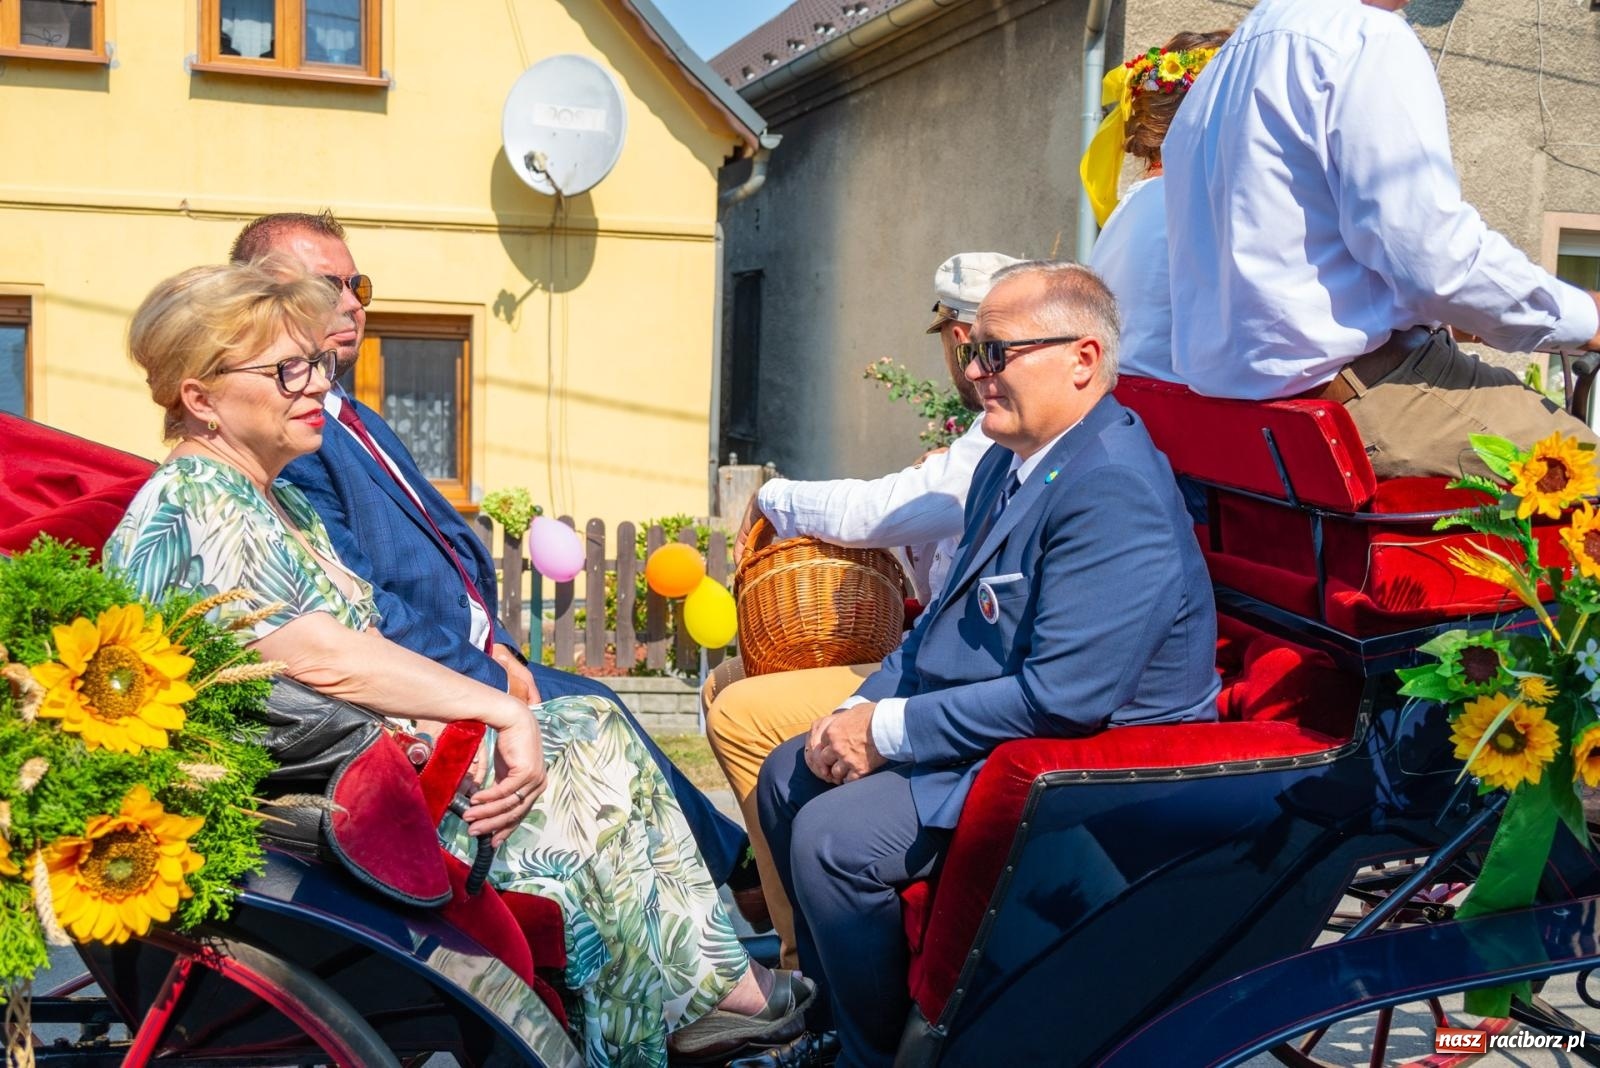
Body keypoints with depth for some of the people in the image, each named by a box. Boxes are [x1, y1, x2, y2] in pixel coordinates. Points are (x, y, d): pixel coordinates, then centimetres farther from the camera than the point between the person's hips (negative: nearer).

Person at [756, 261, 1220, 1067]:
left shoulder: (1114, 491, -25)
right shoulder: (1008, 463, 9)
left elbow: (1063, 696, -30)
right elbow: (947, 621, 18)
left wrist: (891, 730, -21)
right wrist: (864, 709, 1)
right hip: (986, 730, 11)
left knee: (835, 834, -22)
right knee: (789, 778, 11)